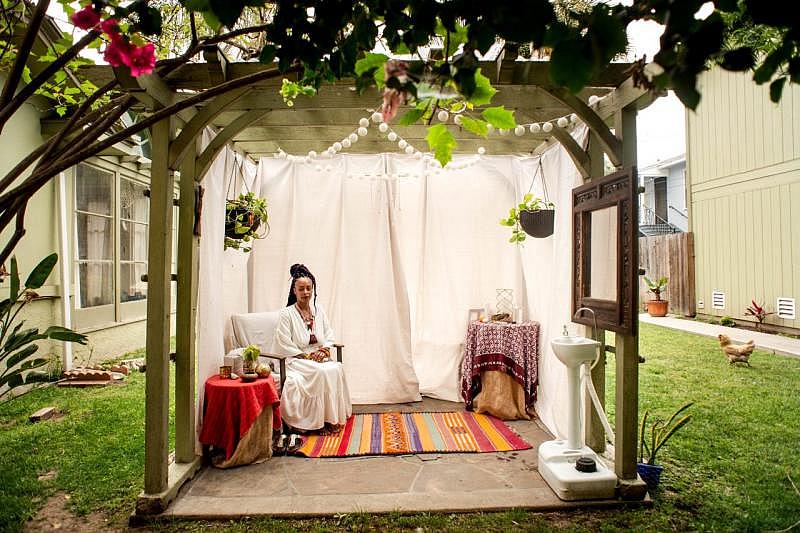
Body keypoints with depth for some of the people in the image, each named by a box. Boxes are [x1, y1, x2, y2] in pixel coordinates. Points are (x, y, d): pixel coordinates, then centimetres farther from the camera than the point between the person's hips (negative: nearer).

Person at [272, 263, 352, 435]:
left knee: (337, 368, -25)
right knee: (323, 372, -31)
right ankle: (323, 421, -18)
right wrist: (307, 356, -15)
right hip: (296, 360, -5)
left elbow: (329, 335, 14)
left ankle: (334, 417, -16)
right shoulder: (286, 313, -7)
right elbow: (284, 346, -11)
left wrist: (324, 350, -5)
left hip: (319, 357, 5)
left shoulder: (318, 309, 9)